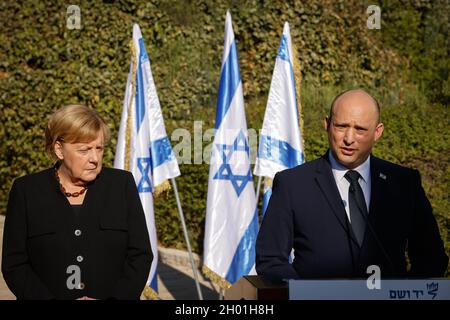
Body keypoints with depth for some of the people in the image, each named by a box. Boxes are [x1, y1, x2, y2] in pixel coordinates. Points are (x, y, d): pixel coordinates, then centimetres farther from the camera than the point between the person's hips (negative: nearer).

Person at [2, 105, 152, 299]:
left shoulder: (122, 184, 1)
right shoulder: (26, 191, -1)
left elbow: (140, 256, 0)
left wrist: (116, 297, -13)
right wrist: (49, 298, -15)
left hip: (115, 295, 1)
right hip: (50, 294, 0)